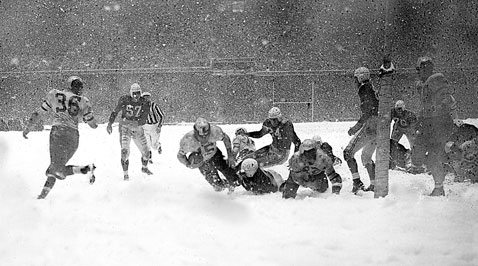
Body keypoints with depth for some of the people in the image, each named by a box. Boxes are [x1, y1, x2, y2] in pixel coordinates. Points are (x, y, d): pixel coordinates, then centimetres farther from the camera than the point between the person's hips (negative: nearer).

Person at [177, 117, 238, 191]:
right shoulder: (188, 140, -36)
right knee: (219, 187, -8)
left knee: (234, 181, 0)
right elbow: (180, 155, -18)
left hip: (215, 155, 1)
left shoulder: (214, 131, -34)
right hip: (203, 163, -1)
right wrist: (188, 164, -35)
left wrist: (230, 155, -11)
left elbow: (225, 138, -11)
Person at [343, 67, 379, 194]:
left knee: (348, 153, -5)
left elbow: (369, 111, -19)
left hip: (370, 127, -9)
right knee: (366, 157, 23)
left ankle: (357, 183, -13)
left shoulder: (364, 89, -10)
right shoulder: (373, 89, 17)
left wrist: (357, 126, -19)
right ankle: (373, 185, 21)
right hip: (378, 129, 9)